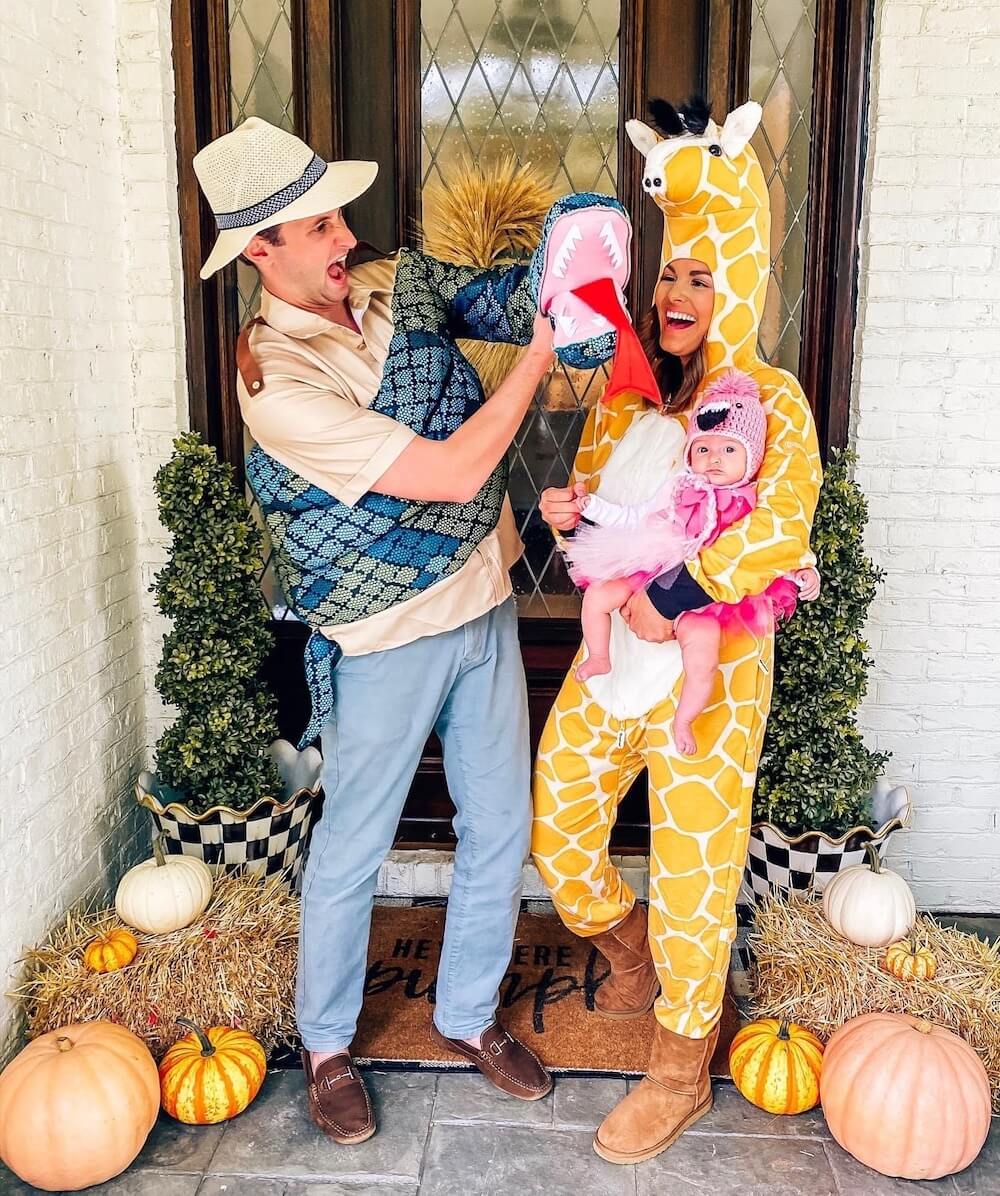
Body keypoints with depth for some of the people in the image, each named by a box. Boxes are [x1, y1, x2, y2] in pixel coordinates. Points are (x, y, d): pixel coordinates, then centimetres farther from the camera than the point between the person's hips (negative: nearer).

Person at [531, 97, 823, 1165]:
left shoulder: (770, 400, -11)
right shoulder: (625, 390, 6)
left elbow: (783, 518, -28)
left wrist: (680, 593, -31)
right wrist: (570, 515, -6)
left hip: (708, 670, -6)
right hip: (613, 656, 6)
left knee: (692, 870, 4)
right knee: (556, 821, 13)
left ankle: (681, 1071, 27)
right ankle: (633, 969, 44)